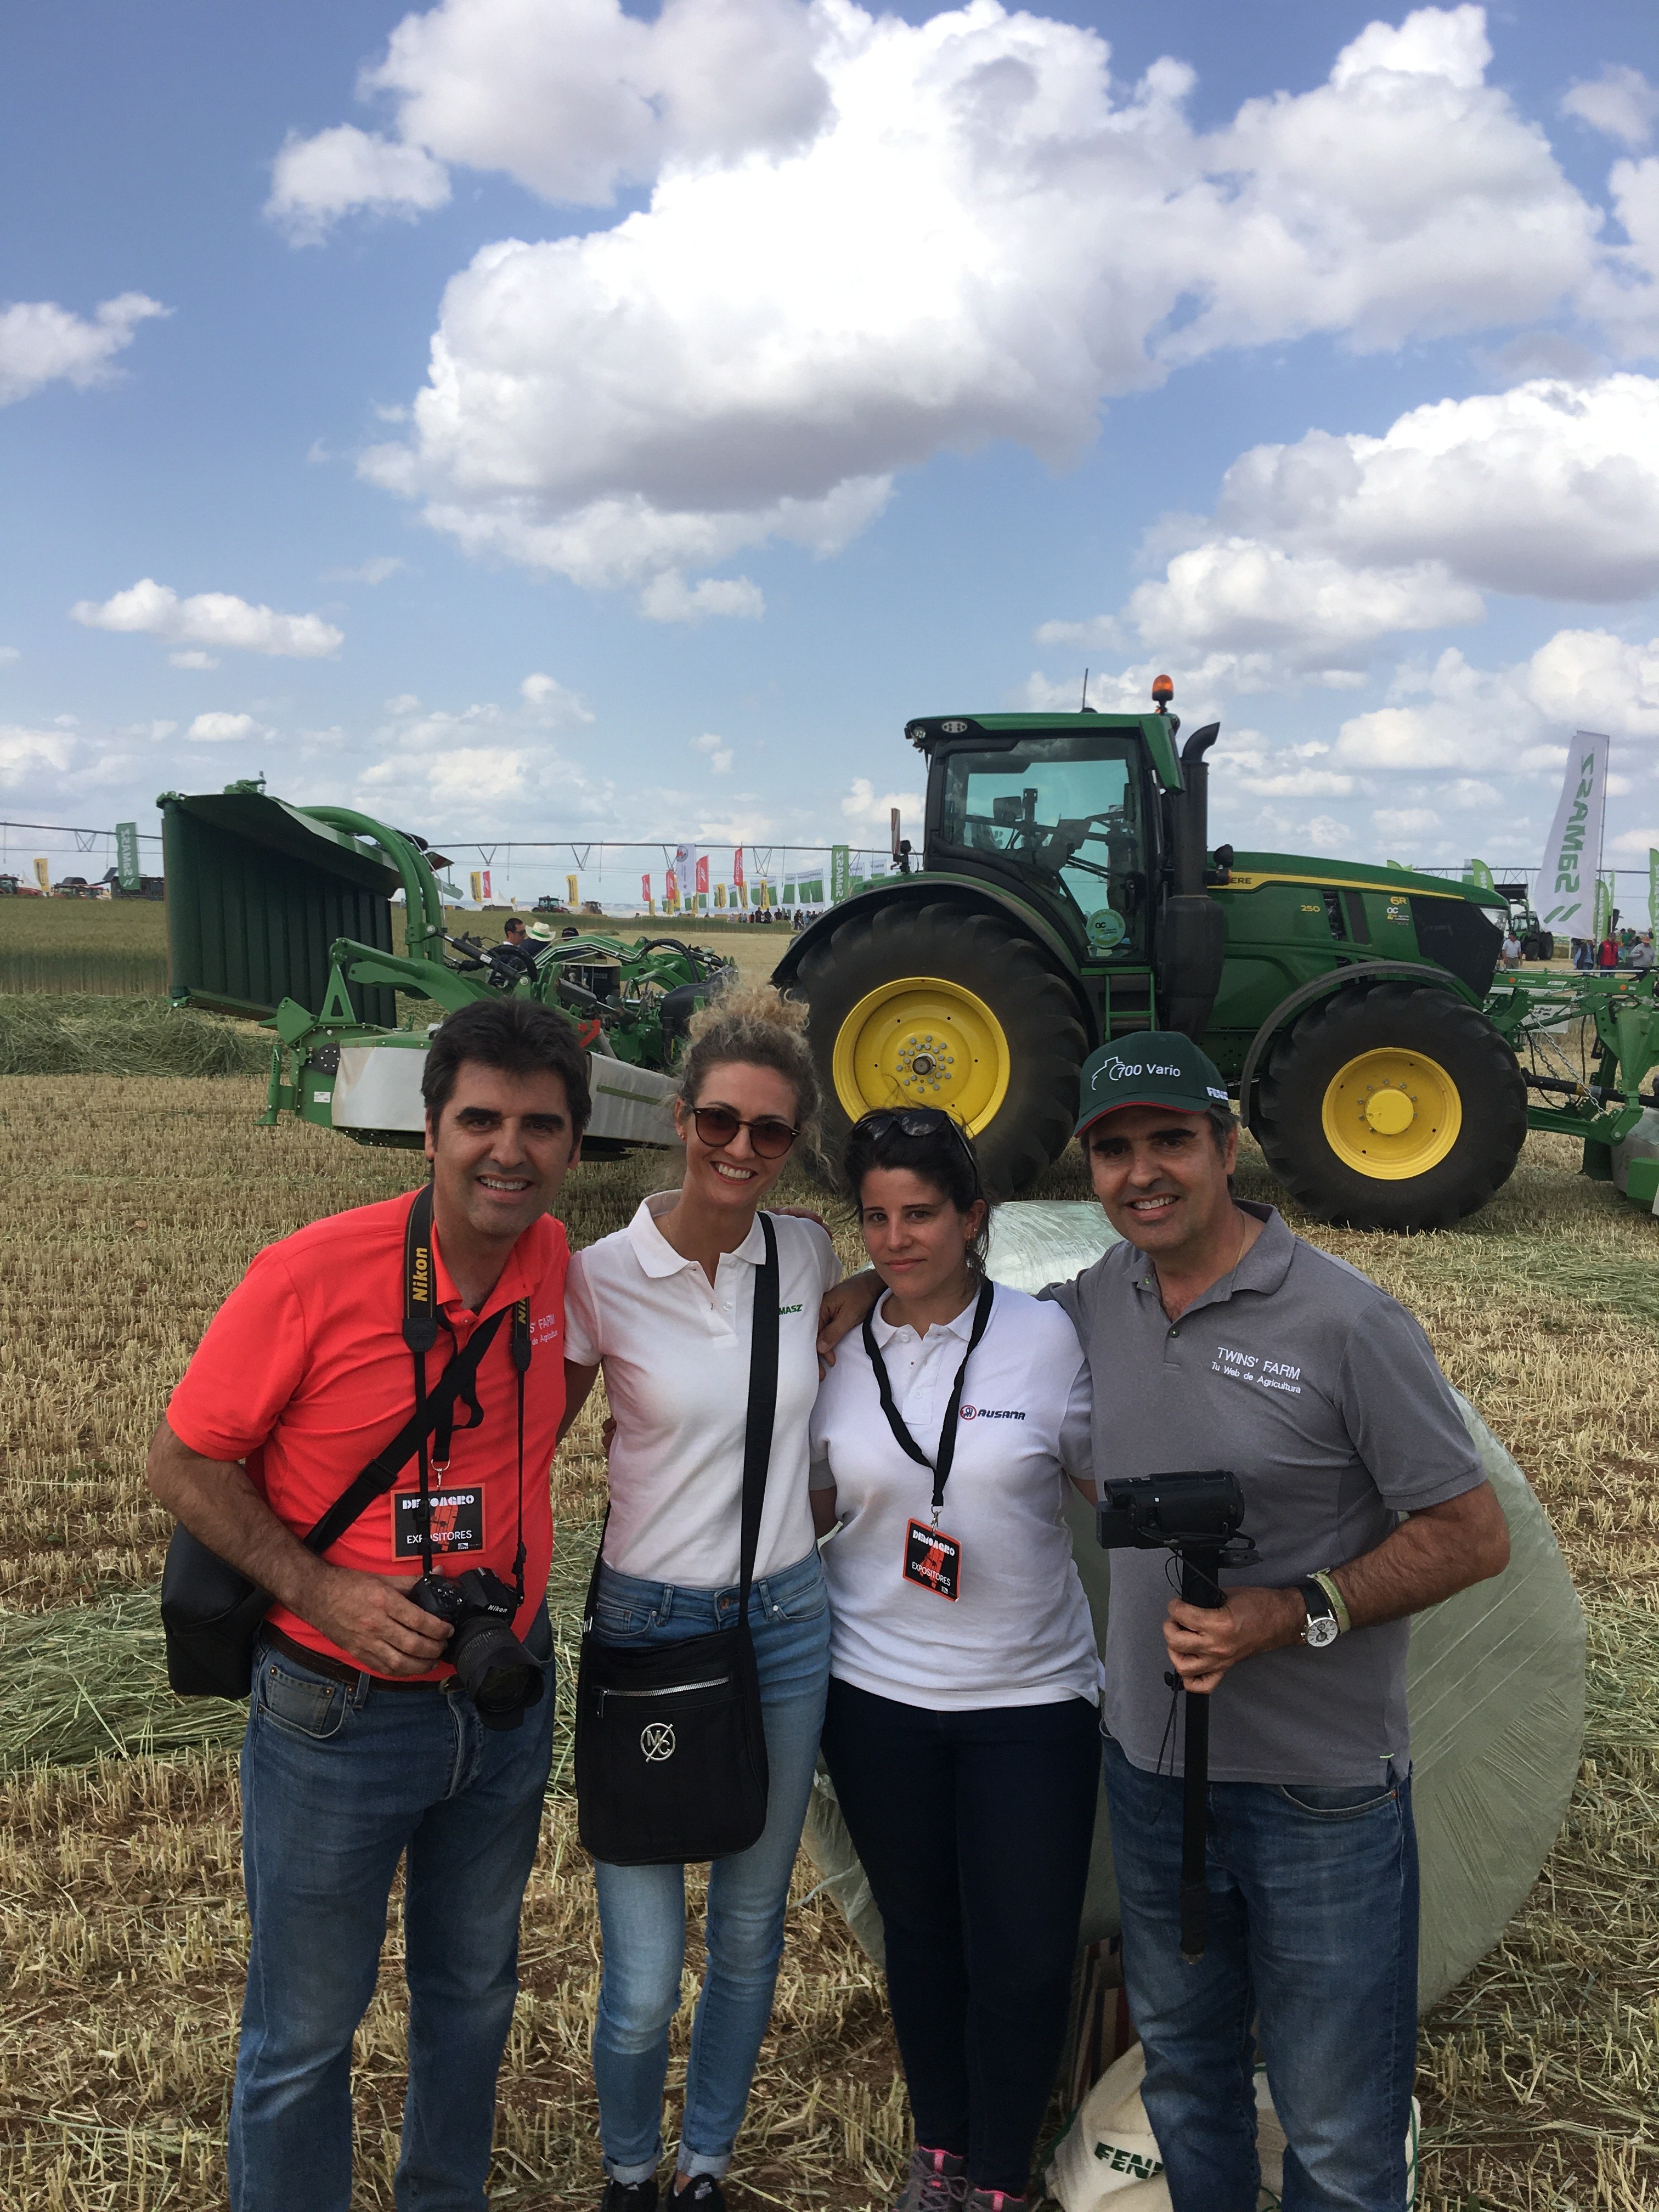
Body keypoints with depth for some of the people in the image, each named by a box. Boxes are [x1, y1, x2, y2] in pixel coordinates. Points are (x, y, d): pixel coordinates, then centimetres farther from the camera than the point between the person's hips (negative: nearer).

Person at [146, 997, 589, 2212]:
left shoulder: (553, 1260, -8)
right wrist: (319, 1588, -22)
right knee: (304, 2034, 12)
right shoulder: (315, 1274, -22)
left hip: (507, 1693, 5)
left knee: (474, 1993, 25)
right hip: (338, 1714, -5)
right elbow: (183, 1462, -12)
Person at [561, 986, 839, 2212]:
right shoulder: (603, 1274, -12)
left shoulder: (808, 1252, -2)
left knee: (750, 1936, 17)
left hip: (787, 1620, 4)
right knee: (645, 1979, 0)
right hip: (649, 1627, -3)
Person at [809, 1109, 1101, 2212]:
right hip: (878, 1692, 2)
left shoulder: (1049, 1338, -9)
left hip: (1032, 1695, -1)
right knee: (921, 1935, 18)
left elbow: (1118, 1485, 0)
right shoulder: (837, 1349, -3)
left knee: (1025, 1960, 3)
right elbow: (816, 1505, 9)